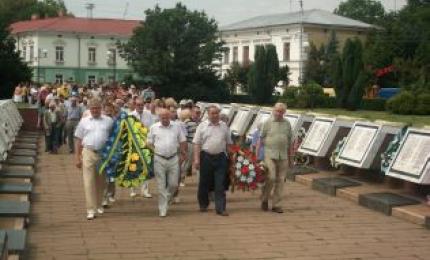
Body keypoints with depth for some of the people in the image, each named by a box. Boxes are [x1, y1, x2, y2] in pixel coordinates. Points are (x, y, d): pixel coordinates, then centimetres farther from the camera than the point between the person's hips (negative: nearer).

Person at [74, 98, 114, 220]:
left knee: (101, 182, 11)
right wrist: (78, 158, 4)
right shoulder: (84, 121, 6)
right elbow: (78, 140, 8)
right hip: (88, 153, -1)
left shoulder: (109, 121, 5)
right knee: (89, 182, -6)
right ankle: (91, 210, -4)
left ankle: (99, 205, 28)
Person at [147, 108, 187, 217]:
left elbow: (182, 142, 10)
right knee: (161, 186, 1)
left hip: (173, 159, 1)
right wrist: (155, 151, -6)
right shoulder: (154, 128, 3)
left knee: (173, 184, 3)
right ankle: (163, 209, 8)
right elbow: (149, 143, 8)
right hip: (159, 160, -1)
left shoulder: (176, 127, 5)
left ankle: (166, 200, 31)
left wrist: (183, 155, 4)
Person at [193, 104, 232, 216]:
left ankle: (221, 208, 1)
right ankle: (203, 205, 28)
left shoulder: (224, 126, 8)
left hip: (220, 157, 1)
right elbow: (197, 144, -1)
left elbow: (229, 143, 14)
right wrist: (196, 159, -9)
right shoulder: (202, 126, 1)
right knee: (204, 183, 10)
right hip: (206, 157, -1)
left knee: (220, 184, -1)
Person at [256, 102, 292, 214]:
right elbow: (260, 139, 1)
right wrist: (257, 155, -4)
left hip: (283, 156, 4)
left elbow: (289, 140, 16)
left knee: (280, 180, 4)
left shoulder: (287, 123, 10)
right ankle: (264, 199, 11)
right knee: (271, 177, -12)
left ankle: (276, 205, 13)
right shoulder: (268, 123, 1)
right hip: (270, 154, -3)